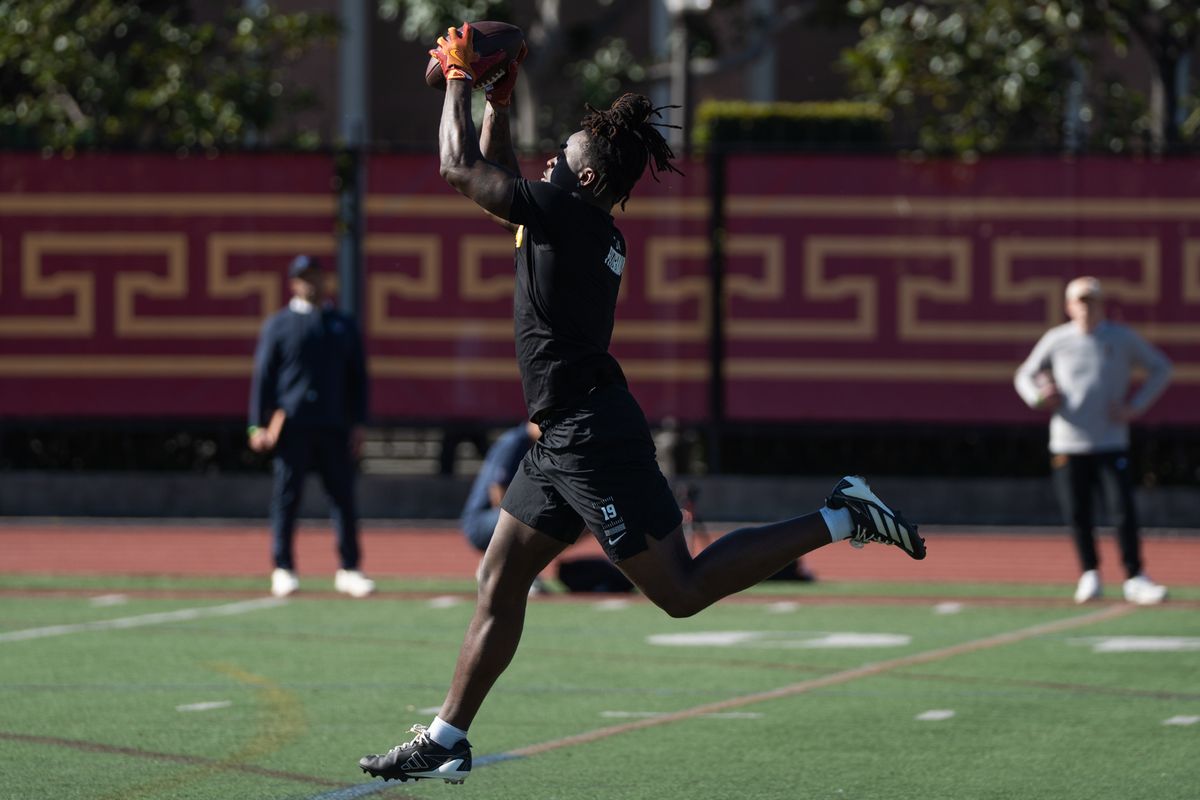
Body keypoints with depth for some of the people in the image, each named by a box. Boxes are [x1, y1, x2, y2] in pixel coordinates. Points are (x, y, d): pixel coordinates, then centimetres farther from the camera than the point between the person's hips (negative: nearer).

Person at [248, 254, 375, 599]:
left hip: (334, 426, 3)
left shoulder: (343, 325, 16)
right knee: (287, 496, -2)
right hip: (291, 424, -3)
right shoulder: (278, 324, 7)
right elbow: (262, 376, 4)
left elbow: (357, 376, 15)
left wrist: (358, 423, 6)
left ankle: (349, 570, 4)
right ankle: (283, 570, 4)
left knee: (343, 496, 0)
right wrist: (258, 425, -4)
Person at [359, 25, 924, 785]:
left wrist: (459, 80, 3)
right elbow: (496, 179, 30)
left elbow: (460, 168, -9)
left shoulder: (565, 212, -14)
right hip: (568, 439, 10)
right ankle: (446, 739, 14)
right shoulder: (592, 230, 12)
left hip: (595, 439, -10)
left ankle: (839, 520, -4)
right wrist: (497, 104, 23)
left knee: (682, 589, -7)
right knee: (500, 584, 10)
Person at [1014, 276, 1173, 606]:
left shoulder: (1123, 338, 3)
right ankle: (1089, 575, 19)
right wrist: (1039, 396, -7)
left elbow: (1161, 368, 12)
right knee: (1077, 514, 3)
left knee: (1124, 510, -11)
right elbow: (1024, 376, 16)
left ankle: (1135, 578, -7)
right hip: (1067, 443, 1)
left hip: (1111, 442, -1)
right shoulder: (1055, 339, 5)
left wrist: (1137, 406, -1)